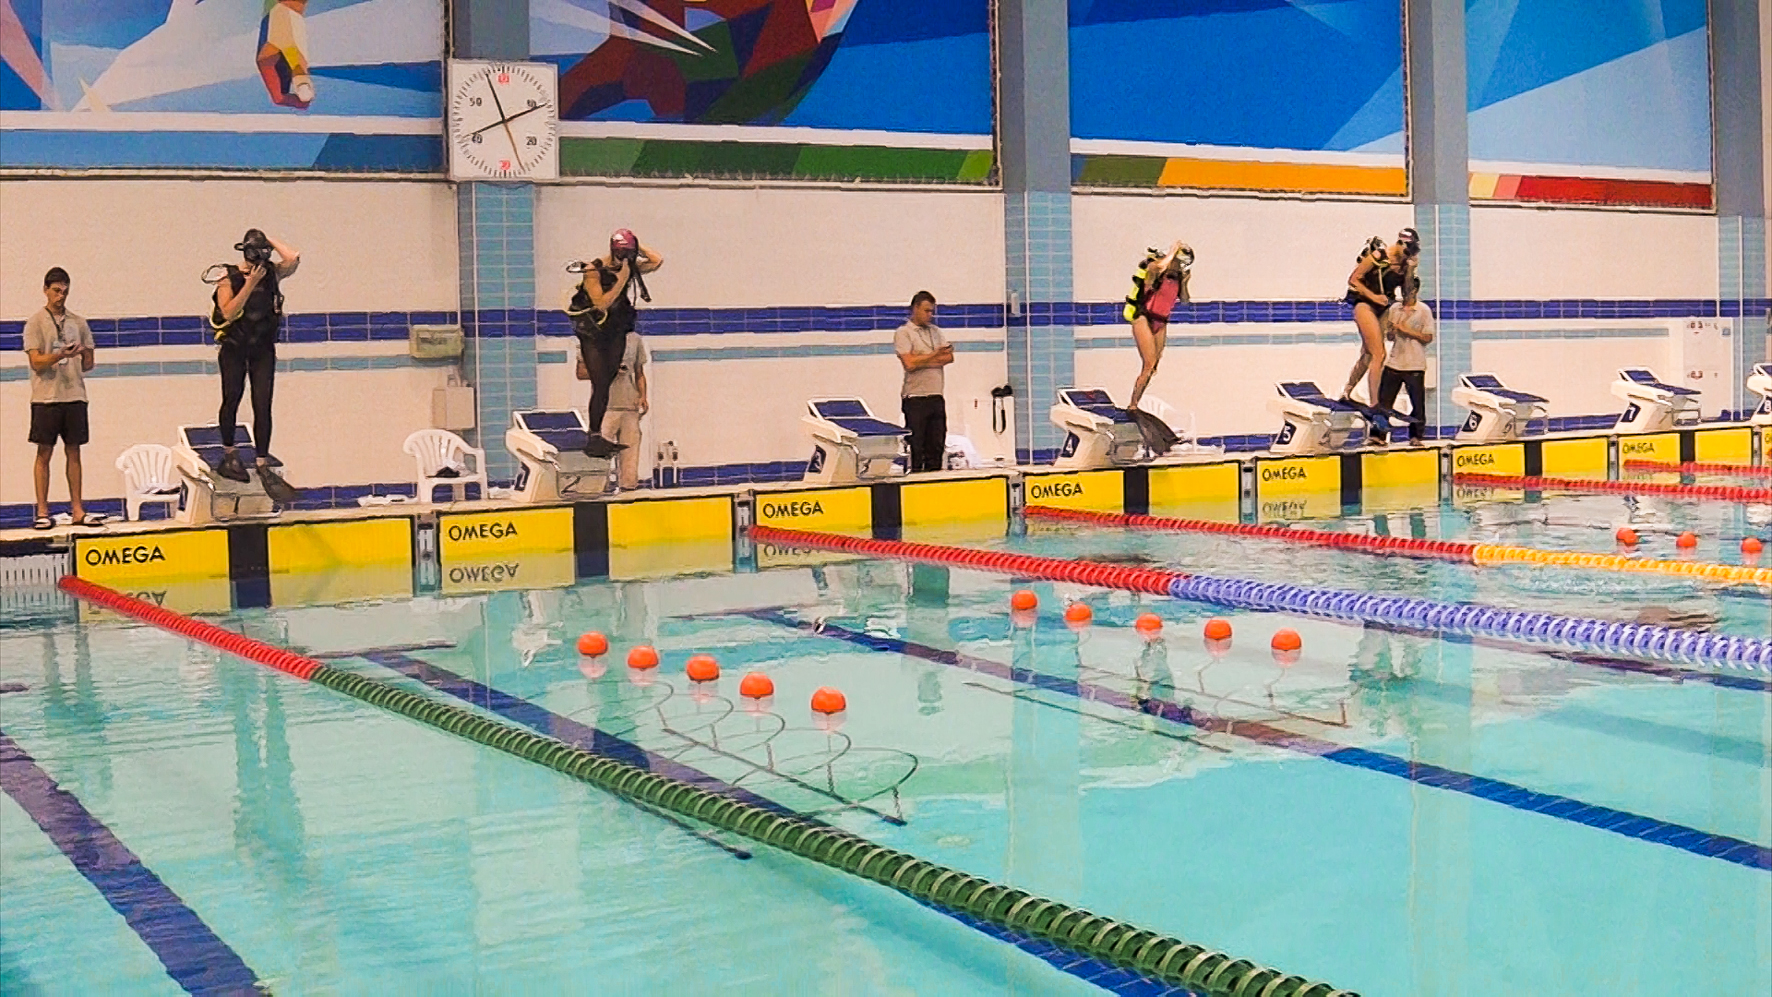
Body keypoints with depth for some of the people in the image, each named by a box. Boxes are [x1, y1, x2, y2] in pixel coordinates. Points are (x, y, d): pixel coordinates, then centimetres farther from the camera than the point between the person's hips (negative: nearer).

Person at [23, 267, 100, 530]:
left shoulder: (78, 323, 12)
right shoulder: (35, 323, 1)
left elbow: (88, 365, 15)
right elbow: (36, 362, -8)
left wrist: (83, 354, -7)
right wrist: (61, 354, -23)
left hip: (75, 397, 3)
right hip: (46, 398, -3)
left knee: (74, 453, 5)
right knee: (44, 454, -1)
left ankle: (77, 510, 8)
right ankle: (42, 512, 2)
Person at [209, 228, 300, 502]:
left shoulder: (272, 273, -2)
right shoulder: (229, 278, -11)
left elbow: (293, 259, -21)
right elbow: (228, 312, -23)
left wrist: (270, 241, -10)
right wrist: (250, 284, -26)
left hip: (263, 349, 2)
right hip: (234, 348, -2)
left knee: (263, 405, -2)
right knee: (232, 399, 8)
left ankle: (263, 464, -1)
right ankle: (229, 455, 26)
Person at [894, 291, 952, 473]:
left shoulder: (936, 331, 17)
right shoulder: (903, 333, -2)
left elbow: (949, 357, 5)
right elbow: (910, 363, -15)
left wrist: (924, 362, -8)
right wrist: (935, 355, -5)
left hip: (936, 397, 6)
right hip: (915, 398, -6)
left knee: (937, 445, 6)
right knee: (915, 448, -4)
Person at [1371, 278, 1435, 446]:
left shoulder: (1424, 311, -4)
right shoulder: (1394, 309, 9)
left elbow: (1428, 337, -9)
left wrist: (1406, 330, -14)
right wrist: (1391, 332, -8)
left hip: (1415, 365, -4)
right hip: (1393, 363, 4)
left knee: (1417, 403, 3)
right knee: (1384, 400, 1)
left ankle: (1416, 436, 14)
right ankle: (1379, 434, 6)